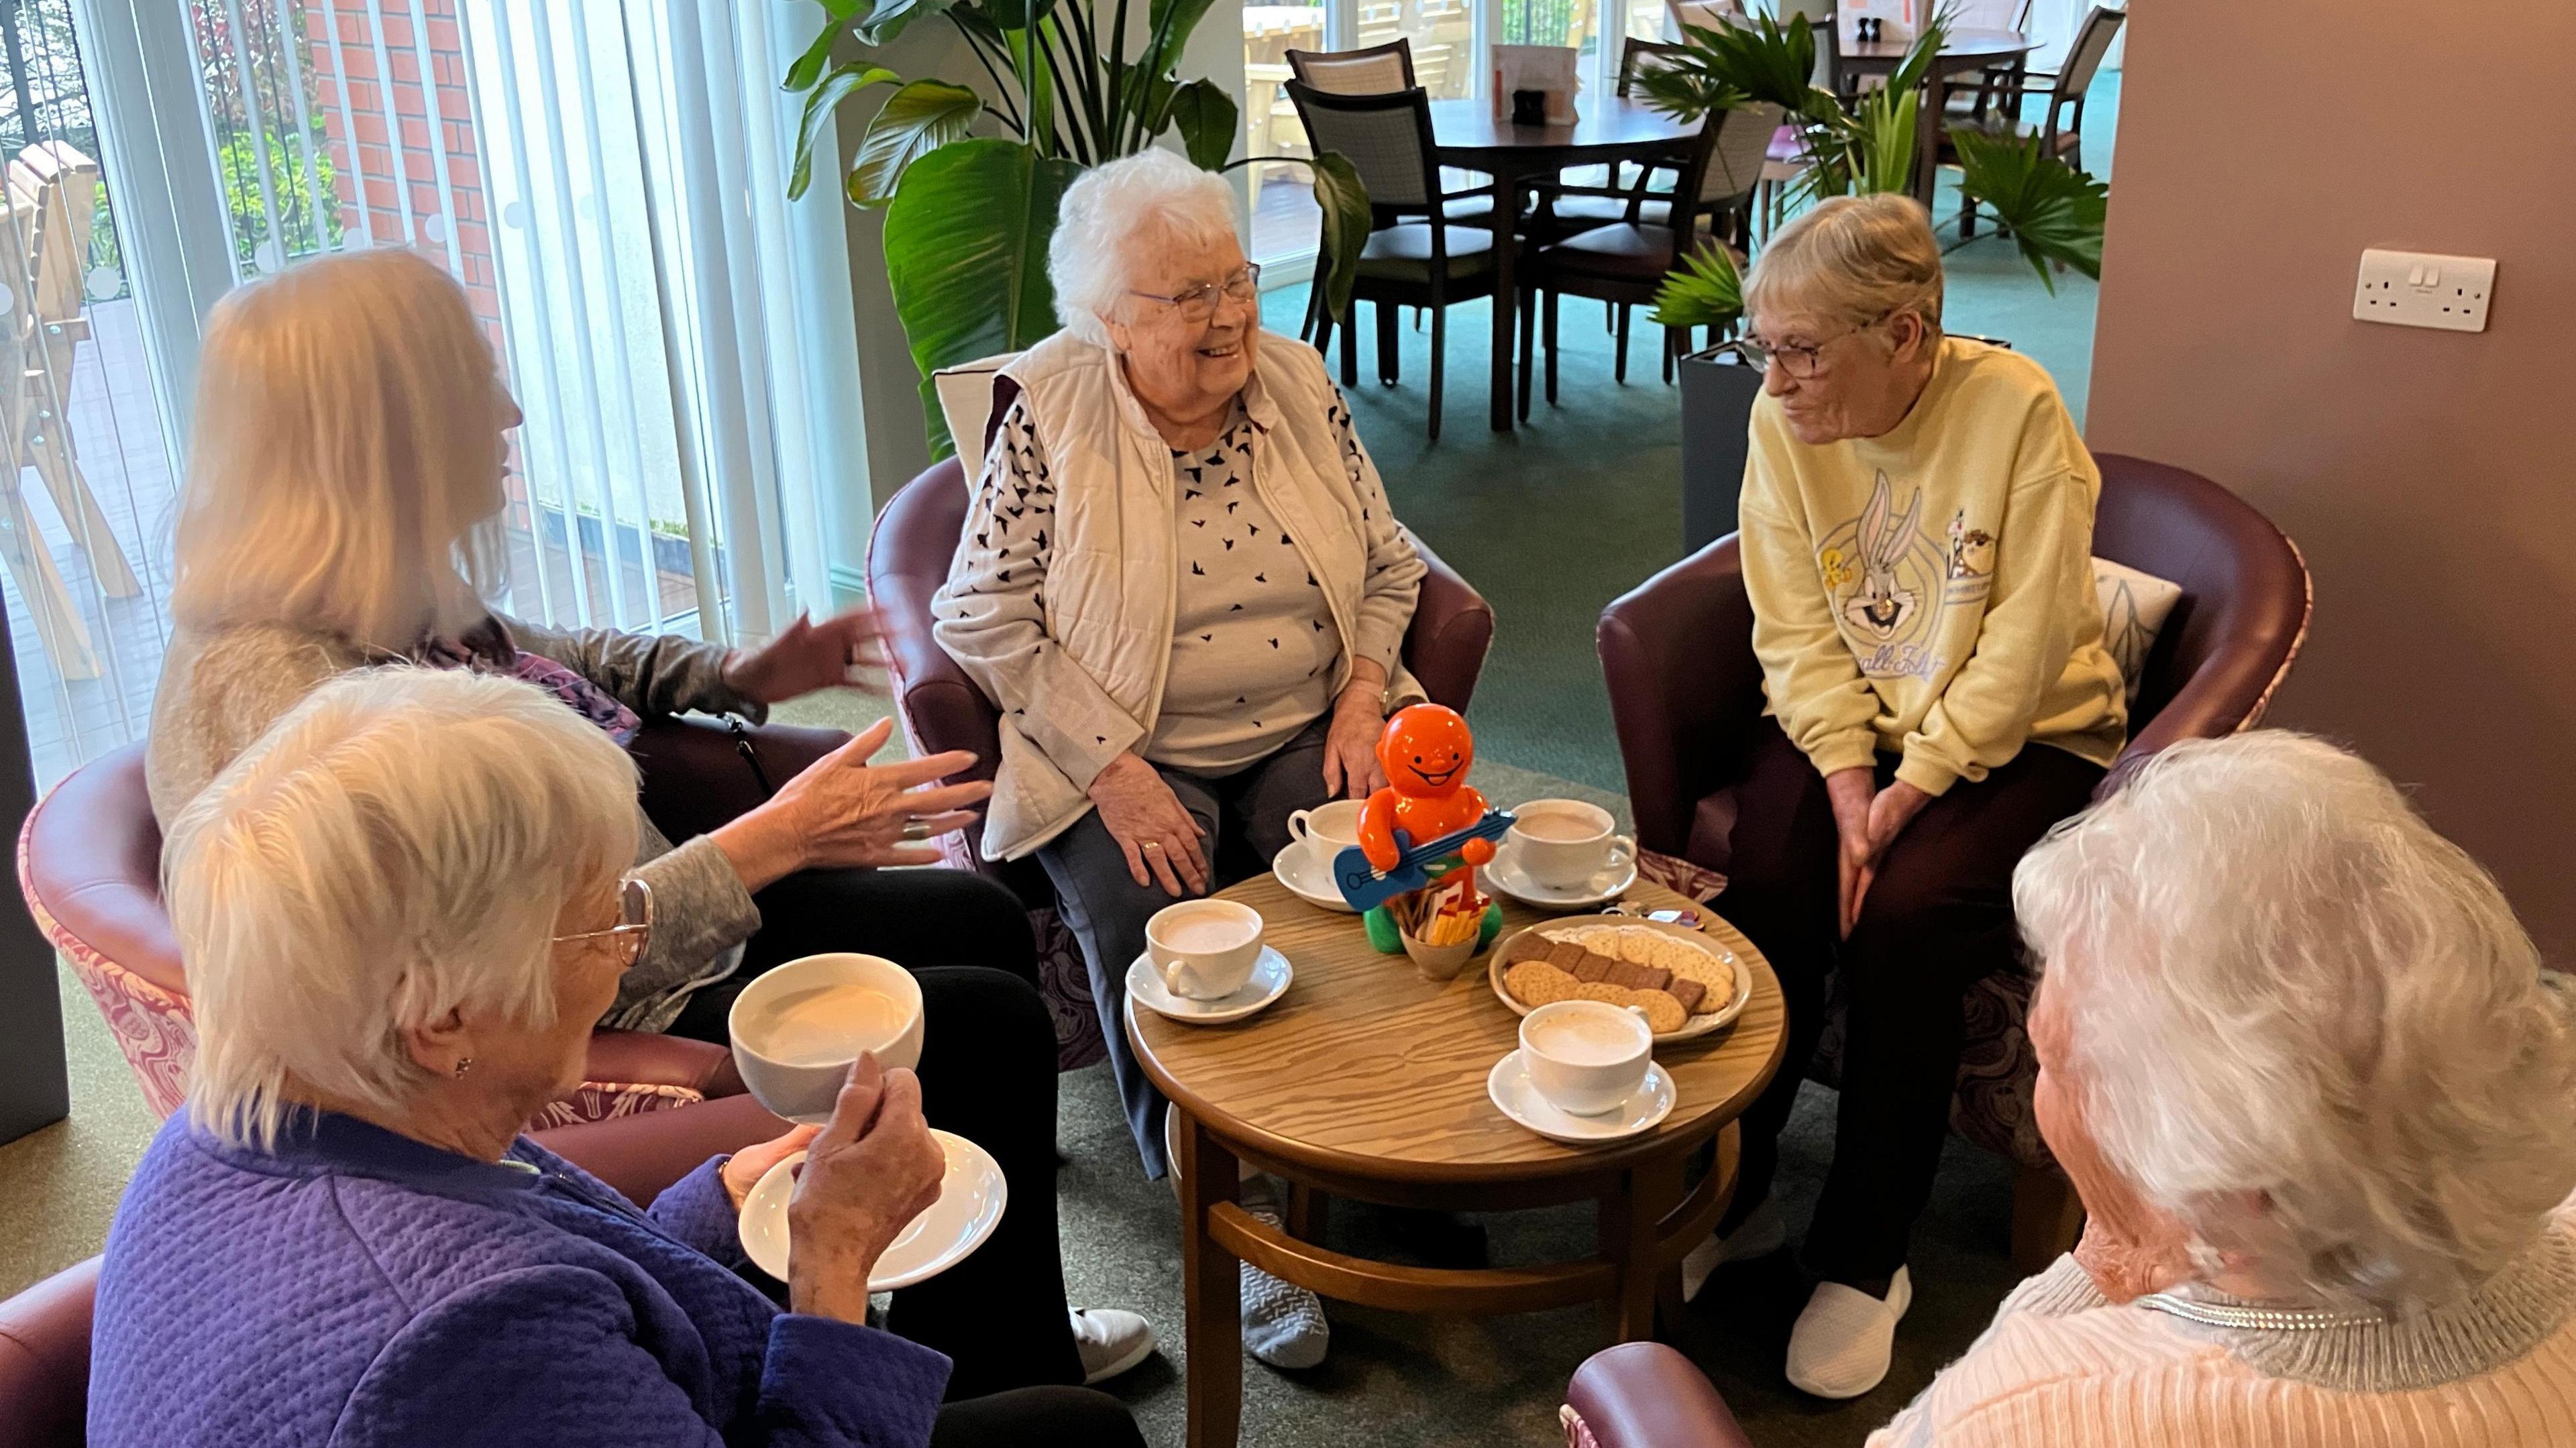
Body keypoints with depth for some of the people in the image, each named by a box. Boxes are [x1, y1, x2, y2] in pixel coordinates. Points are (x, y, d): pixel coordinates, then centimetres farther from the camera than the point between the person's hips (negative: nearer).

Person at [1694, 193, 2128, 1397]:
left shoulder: (2017, 409, -17)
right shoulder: (1782, 420, -6)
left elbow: (2024, 645, -17)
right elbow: (1795, 631, -6)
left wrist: (1914, 788, -21)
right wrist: (1846, 779, -18)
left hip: (2019, 736, -3)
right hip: (1841, 721, 3)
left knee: (1905, 916, -27)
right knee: (1766, 886, -24)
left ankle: (1862, 1256, -7)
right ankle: (1727, 1197, -1)